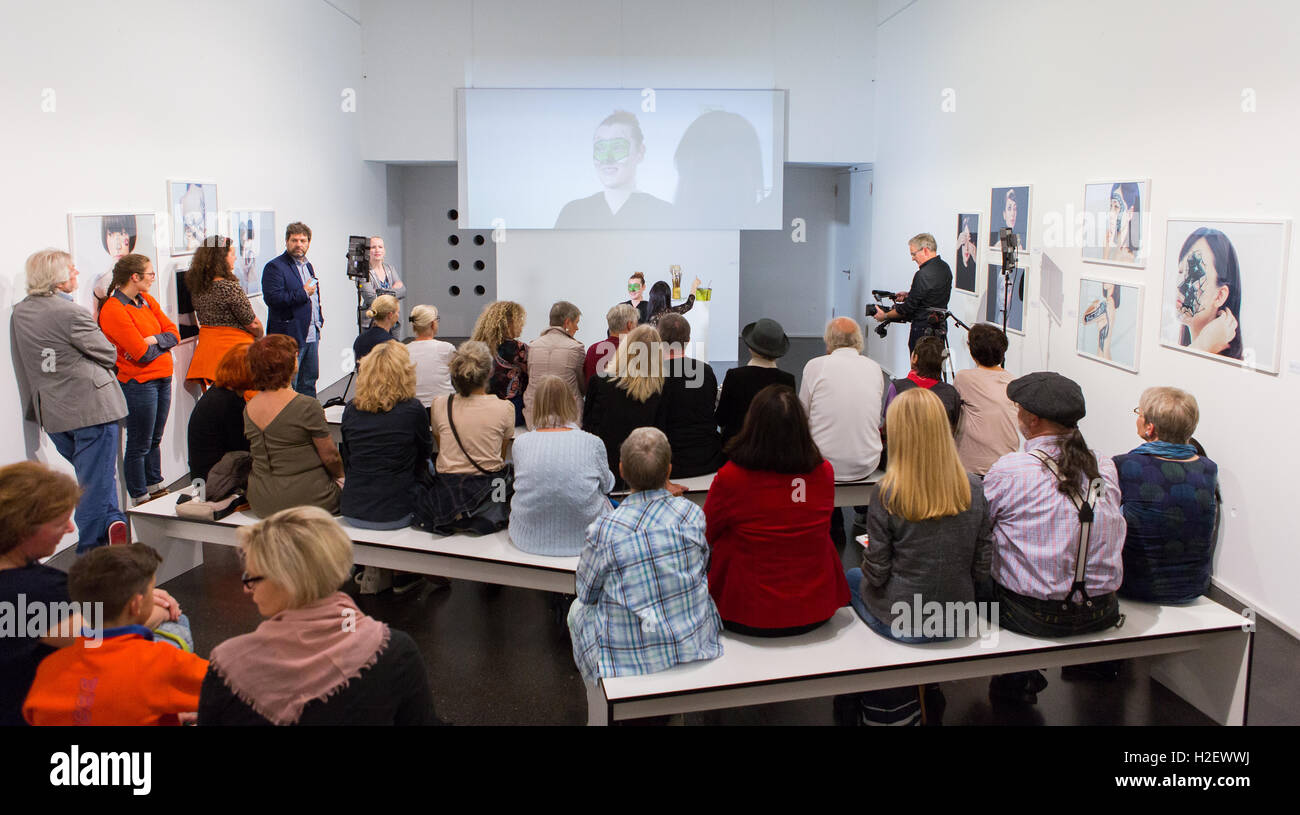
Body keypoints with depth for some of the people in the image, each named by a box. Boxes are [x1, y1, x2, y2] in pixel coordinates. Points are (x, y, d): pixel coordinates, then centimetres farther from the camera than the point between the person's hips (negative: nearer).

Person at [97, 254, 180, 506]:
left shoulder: (147, 300, 10)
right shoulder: (113, 310, -15)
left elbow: (173, 333, 4)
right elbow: (142, 353, -20)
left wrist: (152, 340, -14)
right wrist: (164, 343, -3)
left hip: (162, 379, 8)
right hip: (139, 383, -8)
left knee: (155, 439, 19)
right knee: (139, 445, 2)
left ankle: (155, 486, 31)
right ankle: (139, 498, 12)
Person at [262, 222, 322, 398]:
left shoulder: (307, 265, 17)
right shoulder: (275, 267, -10)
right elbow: (273, 298, -23)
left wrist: (319, 320, 19)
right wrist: (303, 293, -17)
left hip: (311, 335, 8)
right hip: (289, 337, -8)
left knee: (309, 380, 15)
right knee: (288, 382, -4)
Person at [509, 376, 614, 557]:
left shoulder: (521, 443, -8)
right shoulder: (593, 443, -13)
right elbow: (607, 485, 5)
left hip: (529, 539, 2)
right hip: (581, 539, -1)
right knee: (603, 498, 29)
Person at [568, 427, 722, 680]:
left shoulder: (605, 531, -22)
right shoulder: (692, 514, -15)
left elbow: (586, 593, -6)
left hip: (629, 658, -3)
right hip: (694, 647, 3)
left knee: (578, 608, 28)